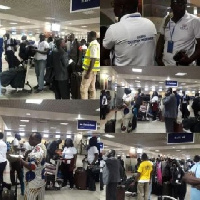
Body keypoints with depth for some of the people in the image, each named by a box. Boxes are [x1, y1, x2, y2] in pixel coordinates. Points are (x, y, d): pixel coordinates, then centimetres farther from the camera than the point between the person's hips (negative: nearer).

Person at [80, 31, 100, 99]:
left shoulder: (93, 45, -17)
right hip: (93, 70, 10)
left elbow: (93, 60, -23)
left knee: (83, 88, -7)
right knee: (92, 88, 12)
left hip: (90, 70, -10)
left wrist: (88, 73, -24)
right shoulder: (97, 44, 14)